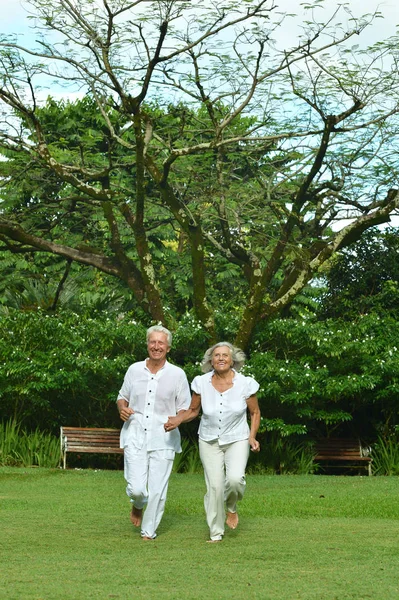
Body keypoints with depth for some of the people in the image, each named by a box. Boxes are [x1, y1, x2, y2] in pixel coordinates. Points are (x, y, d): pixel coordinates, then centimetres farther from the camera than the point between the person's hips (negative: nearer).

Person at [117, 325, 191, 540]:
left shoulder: (177, 374, 2)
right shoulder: (134, 370, 7)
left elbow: (185, 408, 6)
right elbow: (122, 396, 20)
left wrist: (177, 420, -16)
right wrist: (122, 408, -4)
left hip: (163, 439, -1)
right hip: (135, 436, 1)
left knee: (157, 490, -2)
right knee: (136, 488, -8)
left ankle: (149, 531, 17)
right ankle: (138, 506, 28)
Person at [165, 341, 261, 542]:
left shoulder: (245, 384, -11)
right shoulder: (201, 383, -8)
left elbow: (255, 412, 3)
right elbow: (193, 410, 6)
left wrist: (252, 437, -8)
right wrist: (178, 419, -13)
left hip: (237, 440, -1)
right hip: (210, 441, 1)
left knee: (235, 478, -24)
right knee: (215, 486, -6)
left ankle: (231, 508, 11)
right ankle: (216, 533, 11)